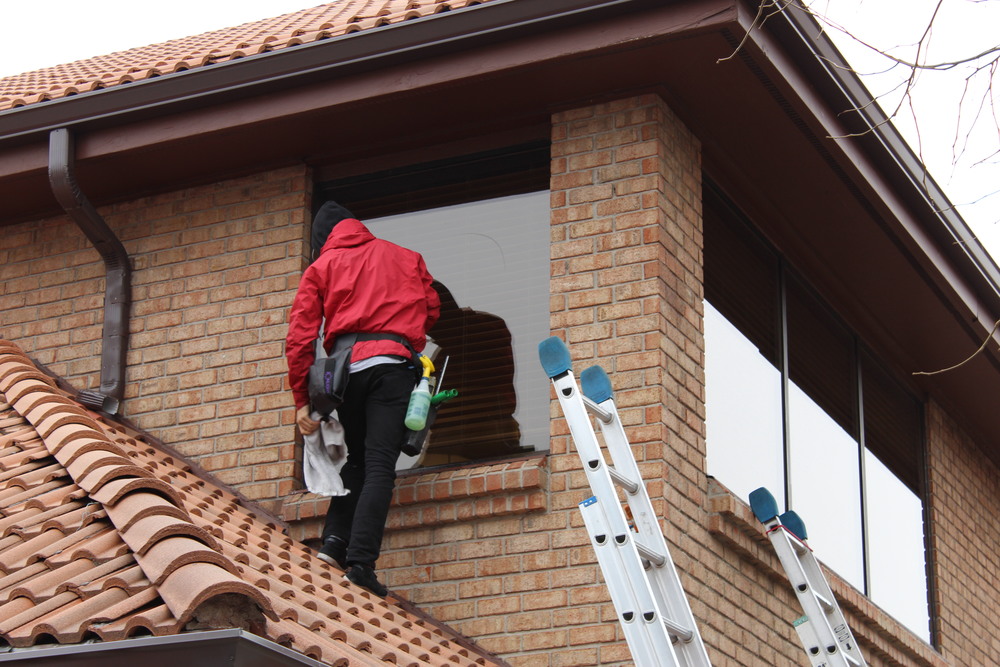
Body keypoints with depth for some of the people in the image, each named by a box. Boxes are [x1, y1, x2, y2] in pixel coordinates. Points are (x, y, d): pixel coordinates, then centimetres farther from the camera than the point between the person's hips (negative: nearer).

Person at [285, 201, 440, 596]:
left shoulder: (321, 267, 18)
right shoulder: (404, 258, 23)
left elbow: (300, 337, 8)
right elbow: (431, 309, 19)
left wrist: (302, 399, 8)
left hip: (346, 366, 1)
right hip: (394, 365, -1)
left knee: (356, 460, 17)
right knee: (379, 467, -8)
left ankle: (335, 541, 2)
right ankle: (361, 560, -19)